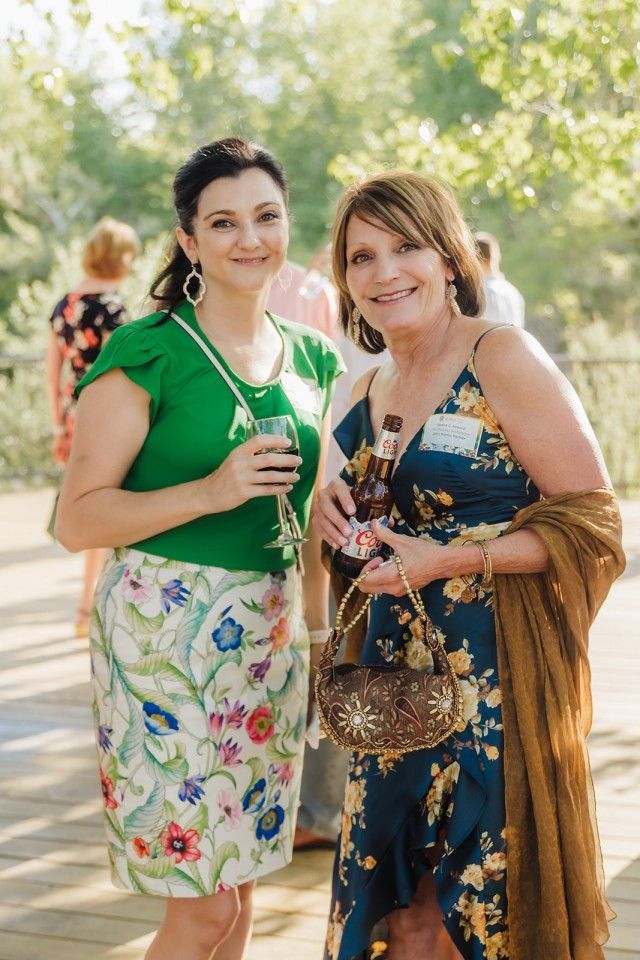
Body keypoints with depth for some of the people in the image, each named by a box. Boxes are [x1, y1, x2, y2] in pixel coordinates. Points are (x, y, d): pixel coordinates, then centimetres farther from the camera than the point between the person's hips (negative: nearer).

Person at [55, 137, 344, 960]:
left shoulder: (311, 358, 9)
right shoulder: (147, 354, -9)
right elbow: (78, 519, -12)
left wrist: (321, 631, 15)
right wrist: (212, 491, -22)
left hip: (270, 634, 6)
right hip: (164, 630, -6)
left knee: (240, 890, 13)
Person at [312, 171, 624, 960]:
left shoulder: (501, 358, -10)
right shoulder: (367, 392, 11)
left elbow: (590, 518, -13)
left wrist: (452, 560, -21)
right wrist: (332, 512, 1)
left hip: (497, 679, -6)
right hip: (398, 679, 6)